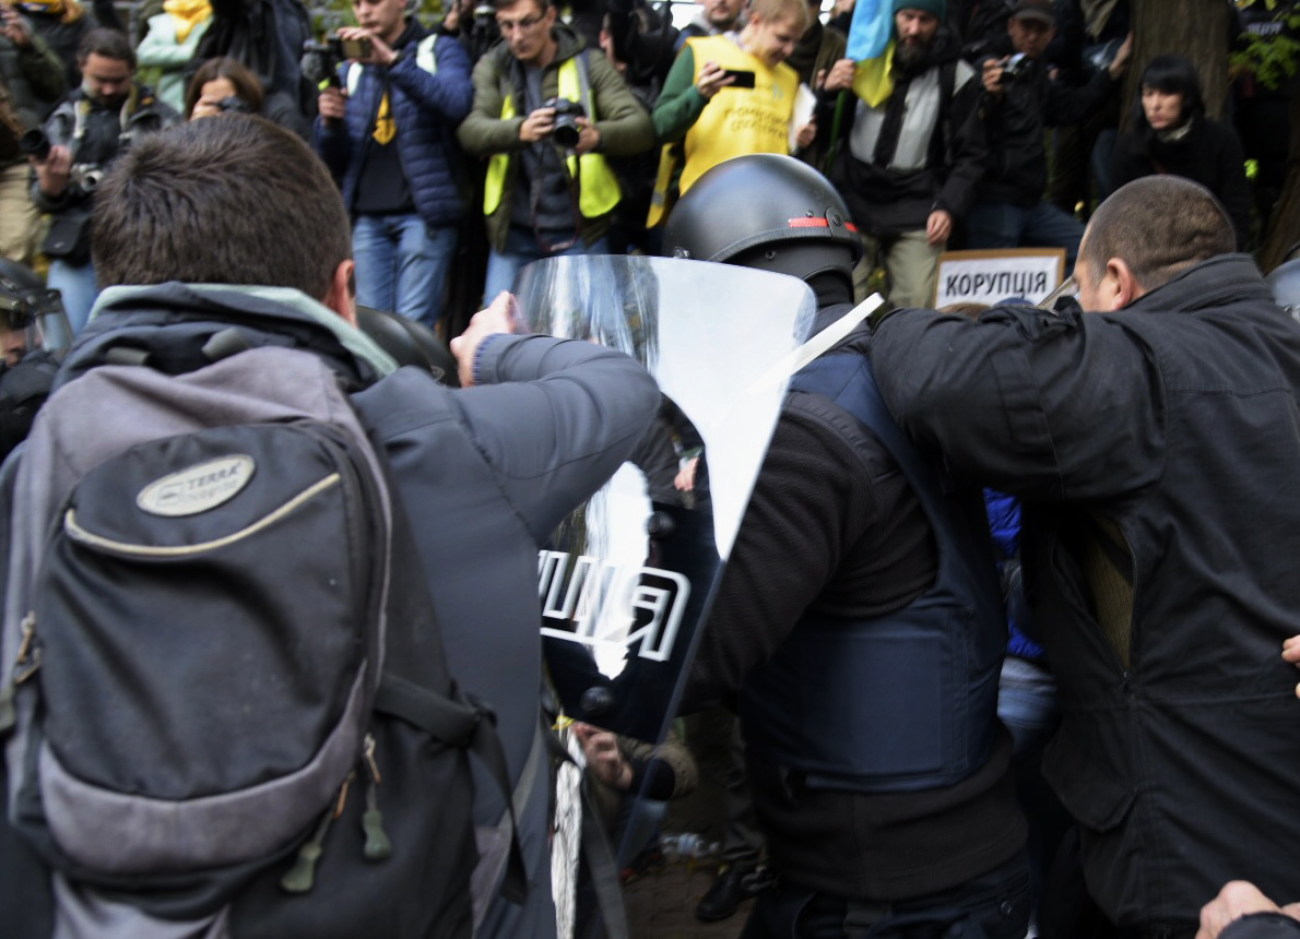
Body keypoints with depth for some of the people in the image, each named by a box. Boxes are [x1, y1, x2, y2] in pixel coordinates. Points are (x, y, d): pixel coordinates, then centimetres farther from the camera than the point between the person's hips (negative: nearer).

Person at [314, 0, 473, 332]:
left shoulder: (440, 50, 7)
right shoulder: (352, 66, 19)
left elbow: (457, 102, -16)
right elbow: (334, 159, 16)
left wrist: (391, 60, -24)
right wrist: (330, 121, -6)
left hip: (422, 211, -4)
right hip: (367, 215, 4)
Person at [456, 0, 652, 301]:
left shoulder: (590, 65, 2)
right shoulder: (492, 68, 6)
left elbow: (640, 128, -10)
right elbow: (471, 131, -12)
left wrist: (598, 136, -33)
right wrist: (520, 130, -34)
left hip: (579, 233, -1)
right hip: (513, 233, 1)